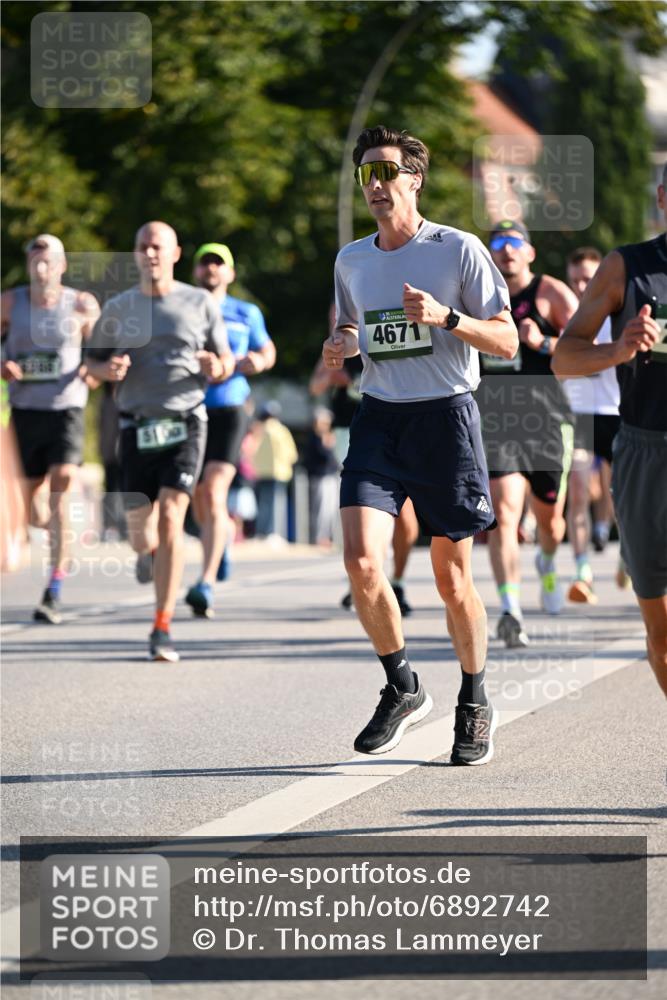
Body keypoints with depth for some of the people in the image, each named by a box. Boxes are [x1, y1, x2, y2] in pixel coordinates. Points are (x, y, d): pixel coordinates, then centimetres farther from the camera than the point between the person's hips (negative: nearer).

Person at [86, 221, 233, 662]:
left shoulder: (200, 303, 5)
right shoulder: (118, 308, 8)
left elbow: (226, 364, 11)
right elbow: (93, 361, 16)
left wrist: (217, 368, -14)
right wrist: (109, 369, -7)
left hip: (186, 424, -2)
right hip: (138, 428, 2)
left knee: (170, 520, -17)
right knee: (141, 536, 2)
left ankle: (163, 629, -14)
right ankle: (151, 550, 44)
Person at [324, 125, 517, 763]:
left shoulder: (458, 249, -4)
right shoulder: (351, 260, 10)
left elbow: (506, 341, -4)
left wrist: (447, 317, -20)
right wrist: (338, 347, 2)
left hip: (445, 417, -3)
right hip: (378, 420, 3)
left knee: (451, 579, 4)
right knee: (361, 561, -15)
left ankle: (475, 706, 24)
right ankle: (403, 690, 6)